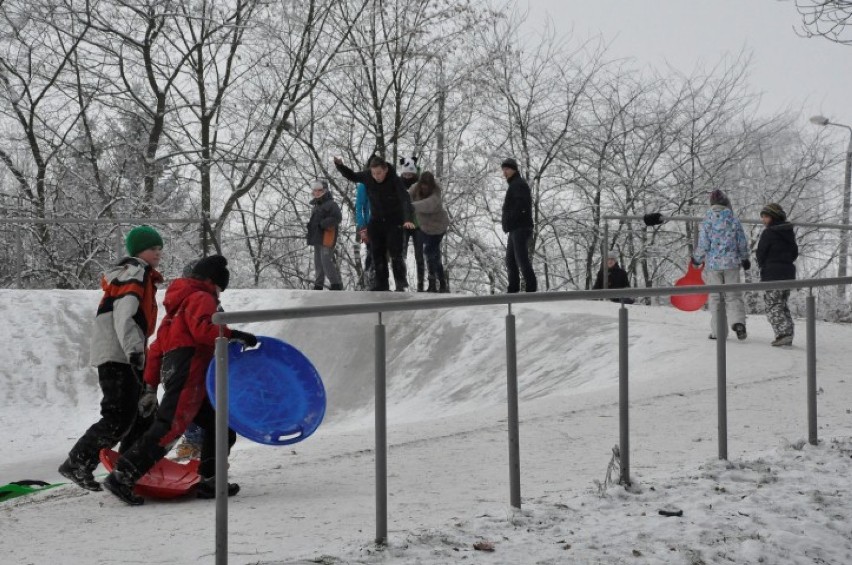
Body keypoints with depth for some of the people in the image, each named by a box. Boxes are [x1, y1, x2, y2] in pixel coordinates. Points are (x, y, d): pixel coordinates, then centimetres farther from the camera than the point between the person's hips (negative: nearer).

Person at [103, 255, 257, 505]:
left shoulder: (180, 302, 31)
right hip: (188, 371, -10)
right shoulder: (201, 298, 3)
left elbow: (157, 348, 27)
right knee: (169, 428, -18)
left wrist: (150, 387, 25)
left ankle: (209, 482, 9)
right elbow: (202, 330, -20)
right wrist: (234, 334, -20)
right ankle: (122, 477, -22)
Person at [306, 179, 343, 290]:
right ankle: (318, 285, 18)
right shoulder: (316, 206, 20)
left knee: (327, 261, -16)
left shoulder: (331, 204, -9)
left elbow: (337, 218, -20)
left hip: (327, 238, -10)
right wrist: (311, 225, 13)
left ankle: (336, 284, -12)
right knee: (318, 262, 12)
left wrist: (322, 224, -21)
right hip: (317, 238, 10)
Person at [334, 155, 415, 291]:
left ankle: (400, 283, -2)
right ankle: (381, 284, 11)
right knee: (378, 254, 4)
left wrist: (408, 219, -47)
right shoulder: (367, 176, -9)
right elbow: (352, 176, 11)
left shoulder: (395, 180, -22)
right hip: (376, 222, 4)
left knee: (395, 254, -9)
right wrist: (340, 166, -7)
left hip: (394, 222, -4)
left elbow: (405, 200, -32)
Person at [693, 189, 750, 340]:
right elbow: (742, 243, 4)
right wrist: (744, 259, 19)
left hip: (713, 264, -1)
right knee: (733, 295, 8)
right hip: (732, 263, 1)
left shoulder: (707, 222, -7)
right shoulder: (734, 220, -1)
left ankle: (718, 331, 6)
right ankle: (738, 322, -14)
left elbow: (703, 245, -7)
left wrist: (697, 259, 10)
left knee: (715, 297, 7)